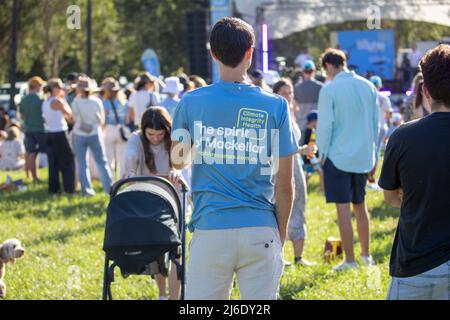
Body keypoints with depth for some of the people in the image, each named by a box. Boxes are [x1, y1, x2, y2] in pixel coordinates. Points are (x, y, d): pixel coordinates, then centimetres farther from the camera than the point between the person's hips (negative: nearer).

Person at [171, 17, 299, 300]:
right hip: (260, 231, 0)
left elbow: (178, 161, 17)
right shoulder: (276, 107, -2)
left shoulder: (191, 103, 0)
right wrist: (281, 235, 11)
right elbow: (284, 184, -1)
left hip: (210, 227, 0)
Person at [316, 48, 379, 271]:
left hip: (339, 156, -5)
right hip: (363, 156, 6)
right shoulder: (368, 86, 5)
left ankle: (350, 260, 0)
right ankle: (365, 255, 23)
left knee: (343, 208, -1)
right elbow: (376, 123, 10)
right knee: (360, 205, 17)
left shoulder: (329, 90, -11)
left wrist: (322, 154, -1)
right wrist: (373, 156, 18)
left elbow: (325, 125, -13)